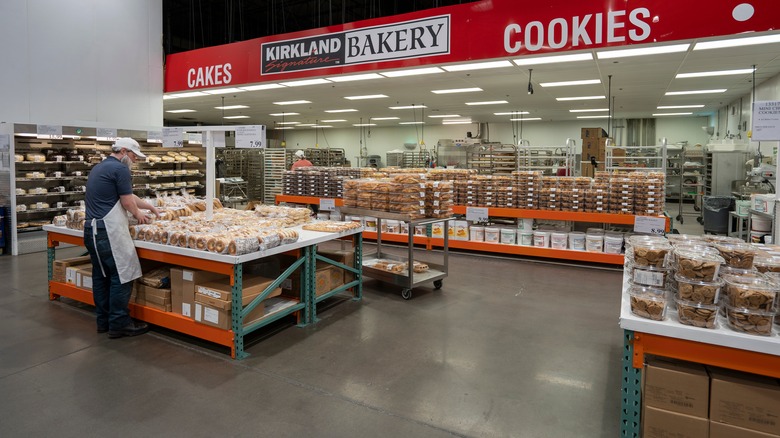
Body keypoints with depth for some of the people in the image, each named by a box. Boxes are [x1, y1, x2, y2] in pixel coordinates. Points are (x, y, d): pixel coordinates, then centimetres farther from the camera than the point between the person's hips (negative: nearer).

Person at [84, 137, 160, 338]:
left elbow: (127, 195, 25)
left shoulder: (99, 167, 20)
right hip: (109, 231, -10)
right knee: (122, 276, -5)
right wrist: (138, 214, 12)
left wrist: (149, 206, 28)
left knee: (101, 276, 13)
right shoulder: (120, 169, -10)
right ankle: (119, 324, -1)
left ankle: (103, 321, 21)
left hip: (91, 229, 10)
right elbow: (127, 201, -7)